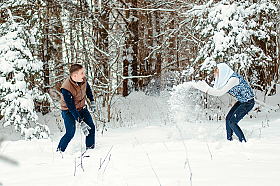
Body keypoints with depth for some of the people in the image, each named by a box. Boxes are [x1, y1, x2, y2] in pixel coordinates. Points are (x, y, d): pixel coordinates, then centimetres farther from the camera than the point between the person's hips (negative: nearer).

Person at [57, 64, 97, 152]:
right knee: (70, 132, -21)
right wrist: (81, 123, -35)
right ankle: (59, 151, -8)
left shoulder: (83, 80, -15)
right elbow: (71, 108, -32)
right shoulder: (66, 89, -34)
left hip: (82, 108, 6)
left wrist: (92, 102, 12)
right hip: (69, 111, -6)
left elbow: (88, 88, 13)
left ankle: (90, 148, 8)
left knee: (91, 127, -5)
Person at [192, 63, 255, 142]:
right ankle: (229, 140, 16)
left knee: (232, 122, -10)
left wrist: (206, 89, -28)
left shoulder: (234, 79, -26)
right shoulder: (227, 78, 2)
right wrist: (205, 86, -7)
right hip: (241, 101, 9)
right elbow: (216, 89, 5)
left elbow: (221, 92, -29)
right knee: (228, 119, 6)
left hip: (248, 102, -9)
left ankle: (243, 142, -1)